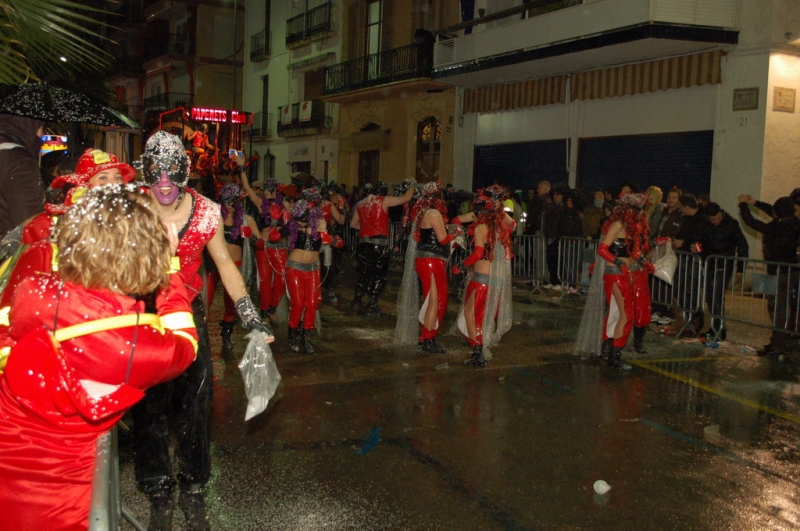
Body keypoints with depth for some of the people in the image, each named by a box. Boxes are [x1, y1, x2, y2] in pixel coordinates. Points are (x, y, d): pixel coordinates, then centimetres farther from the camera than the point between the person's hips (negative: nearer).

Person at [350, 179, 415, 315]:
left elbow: (353, 224, 18)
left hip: (363, 243, 5)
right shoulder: (384, 201, -4)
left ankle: (356, 301, 21)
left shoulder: (360, 204, 11)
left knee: (364, 273, 20)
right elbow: (406, 197, -3)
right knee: (379, 275, 6)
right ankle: (371, 305, 4)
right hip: (379, 243, -5)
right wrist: (412, 184, 14)